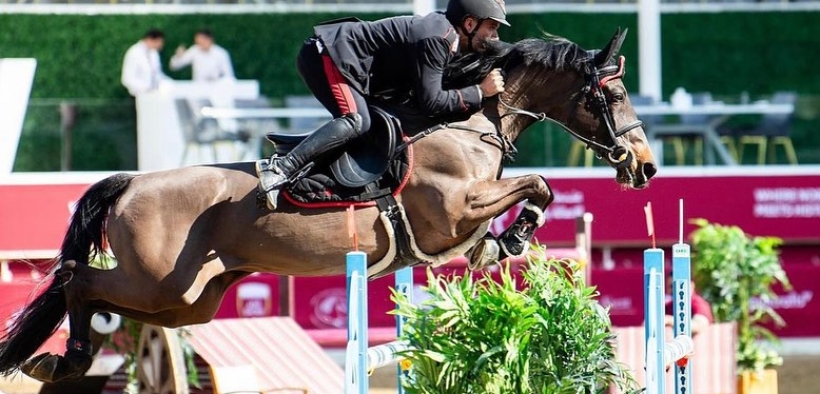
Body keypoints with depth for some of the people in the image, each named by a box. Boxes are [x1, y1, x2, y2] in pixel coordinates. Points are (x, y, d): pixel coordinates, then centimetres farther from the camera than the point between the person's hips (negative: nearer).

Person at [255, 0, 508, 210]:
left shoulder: (450, 41, 11)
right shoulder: (435, 38, -21)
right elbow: (431, 102, -25)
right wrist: (480, 92, -18)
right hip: (328, 55, -11)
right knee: (357, 121, -26)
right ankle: (280, 168, -33)